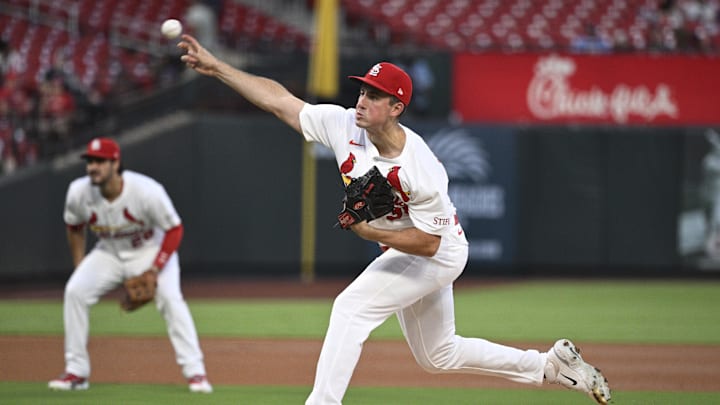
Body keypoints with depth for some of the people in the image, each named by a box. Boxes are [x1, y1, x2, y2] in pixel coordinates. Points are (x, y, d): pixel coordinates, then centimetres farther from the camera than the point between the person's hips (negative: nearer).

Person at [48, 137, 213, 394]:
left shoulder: (147, 191, -31)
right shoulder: (79, 192, -19)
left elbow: (174, 229, -20)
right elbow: (75, 227, 3)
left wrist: (154, 271, -26)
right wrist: (79, 267, 1)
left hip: (151, 250, -4)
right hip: (109, 253, 4)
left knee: (170, 298, -26)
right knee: (74, 291, -16)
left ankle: (195, 372, -22)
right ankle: (76, 372, -6)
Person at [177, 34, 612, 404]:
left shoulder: (421, 171, -34)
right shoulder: (344, 125, -17)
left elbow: (428, 243, -27)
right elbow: (278, 98, -14)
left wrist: (368, 231, -34)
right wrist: (216, 66, -20)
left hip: (439, 253, -8)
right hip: (401, 251, 8)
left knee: (353, 306, -23)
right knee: (439, 355, 19)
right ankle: (553, 364, 31)